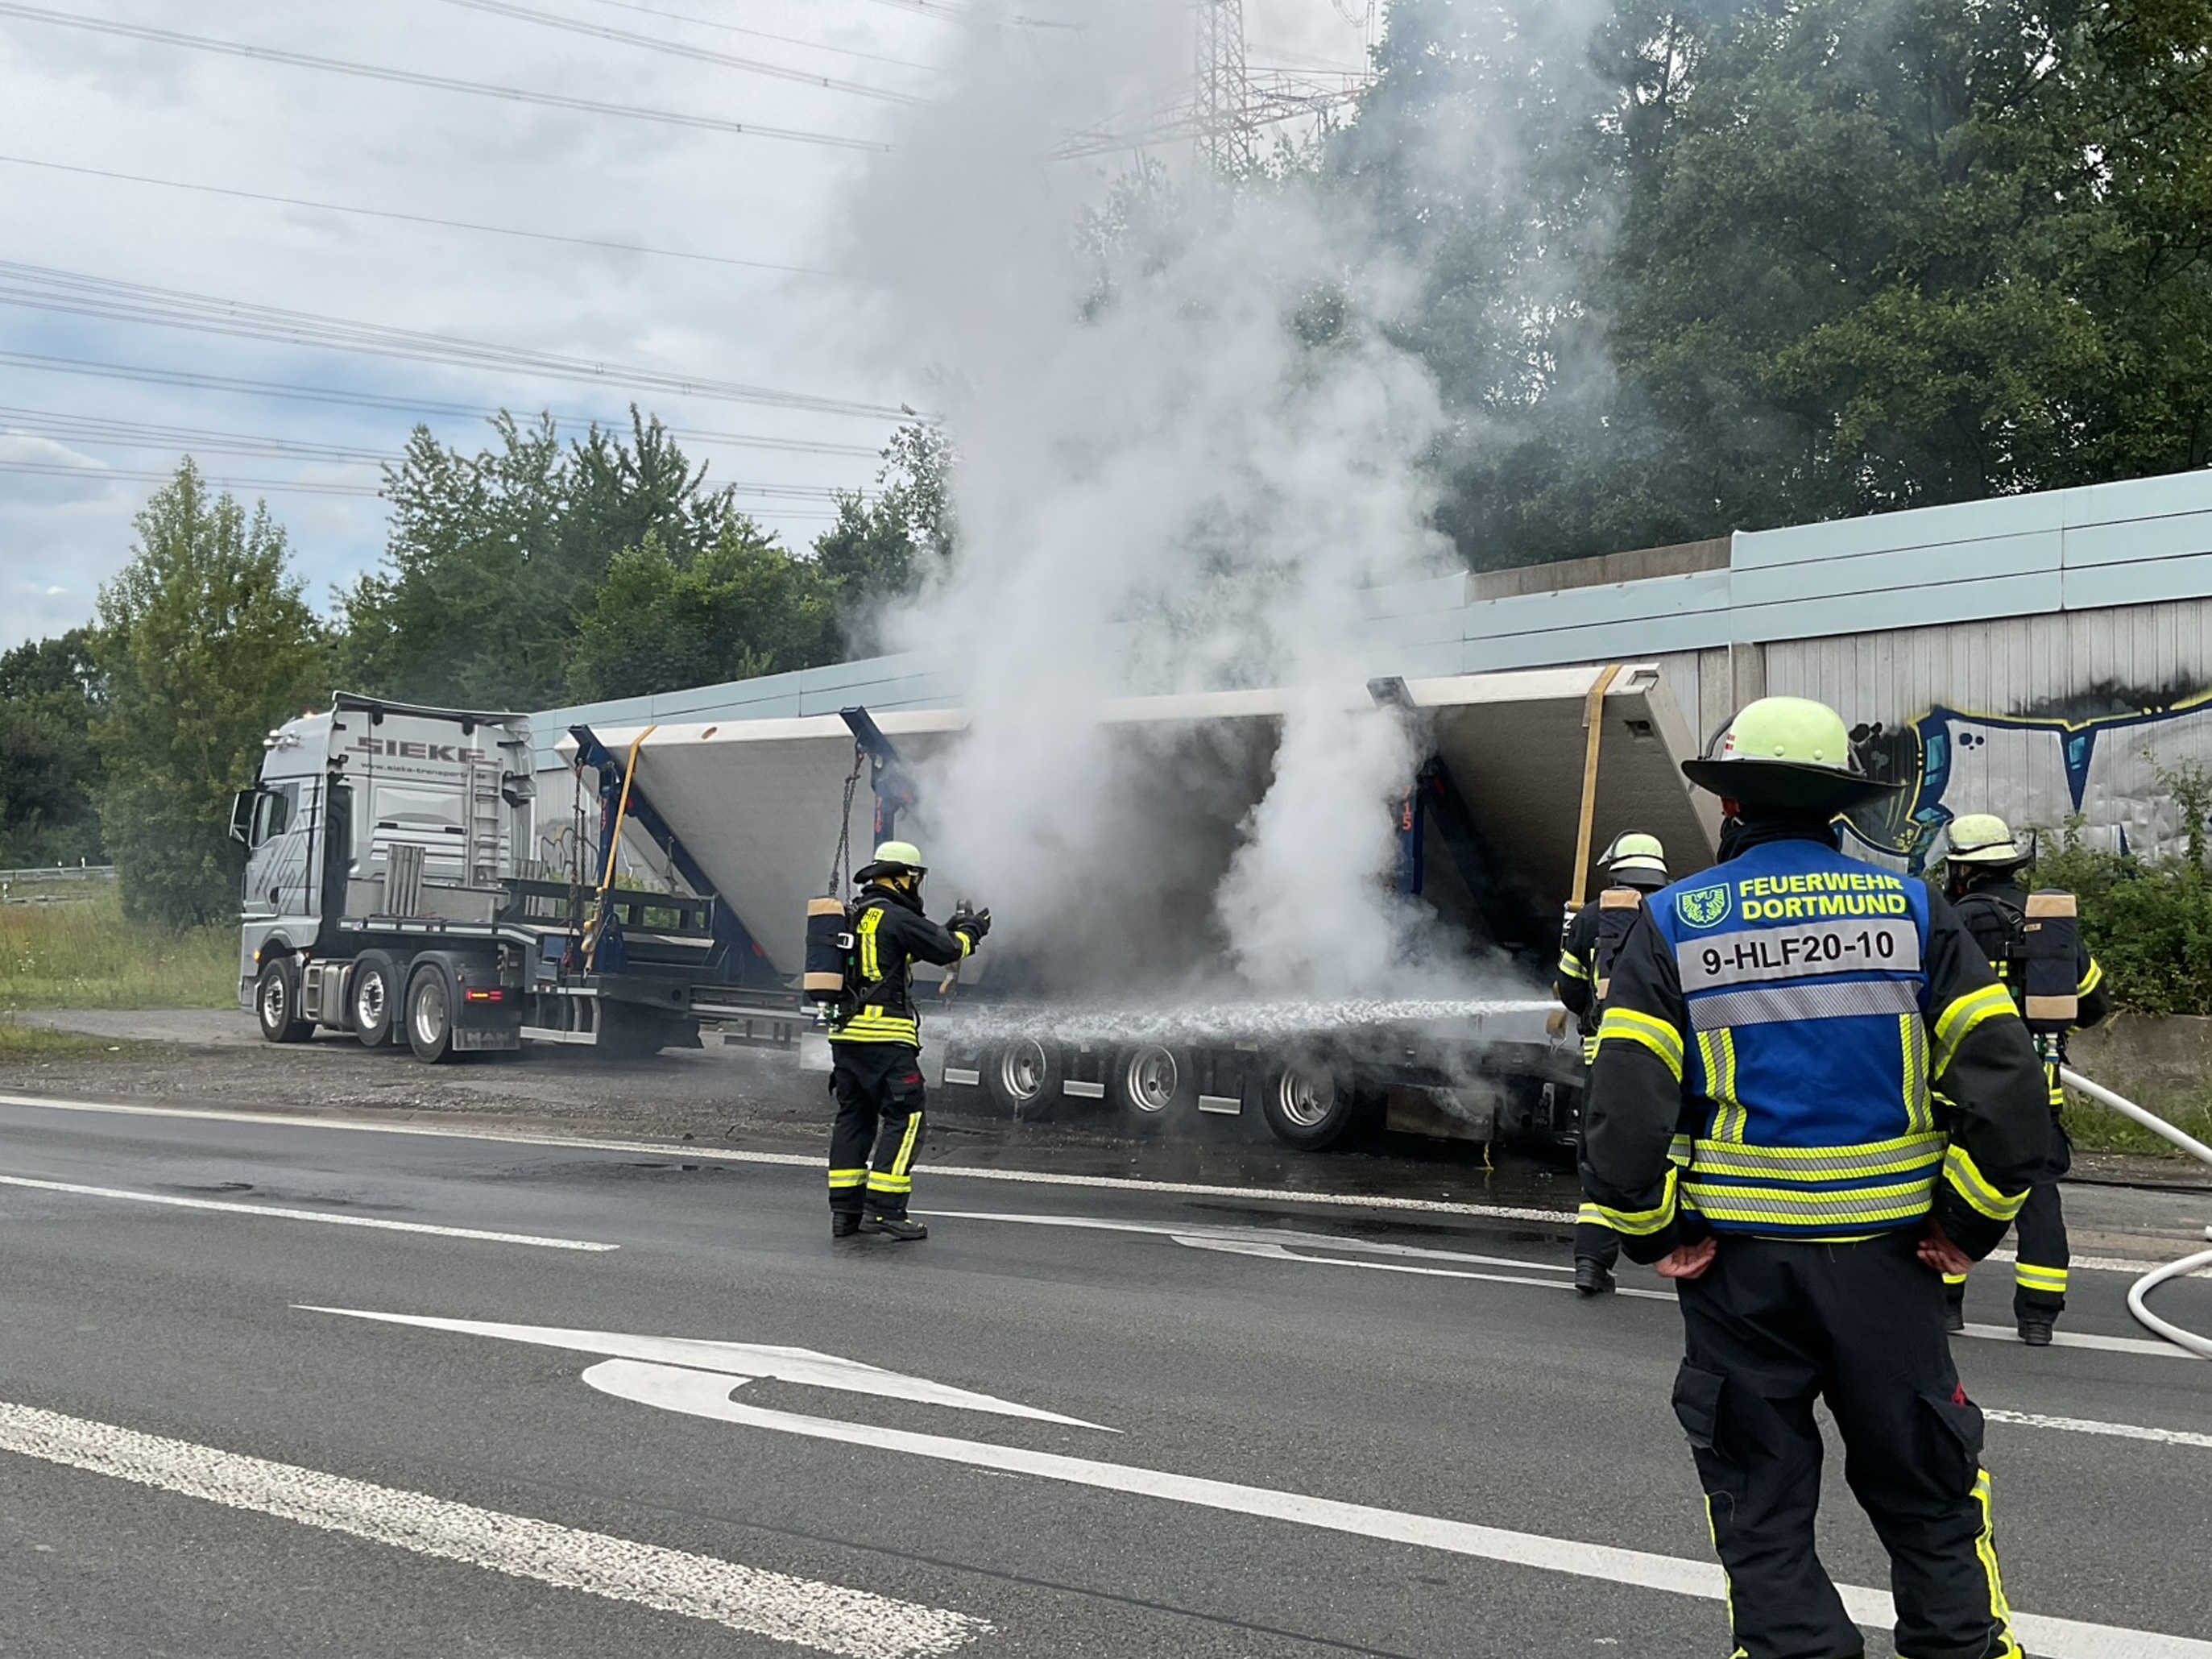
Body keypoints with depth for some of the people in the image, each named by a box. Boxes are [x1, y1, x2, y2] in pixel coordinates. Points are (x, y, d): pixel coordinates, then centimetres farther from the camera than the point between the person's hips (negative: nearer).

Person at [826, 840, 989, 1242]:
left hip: (845, 1032, 9)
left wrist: (952, 928, 27)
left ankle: (845, 1212, 13)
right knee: (903, 1118, -4)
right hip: (885, 1036, -9)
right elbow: (947, 949, -6)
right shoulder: (895, 917, -10)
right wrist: (971, 930, 14)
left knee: (853, 1118, 12)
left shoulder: (856, 917, 17)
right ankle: (885, 1209, -10)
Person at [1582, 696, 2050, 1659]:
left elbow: (1622, 1103, -12)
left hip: (1737, 1255, -1)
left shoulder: (1674, 922, -4)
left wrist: (1654, 1237, -2)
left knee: (1759, 1506, 12)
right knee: (1926, 1489, 16)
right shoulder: (1910, 909, -1)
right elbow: (2005, 1082, -8)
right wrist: (1970, 1222, 0)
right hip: (1884, 1249, 1)